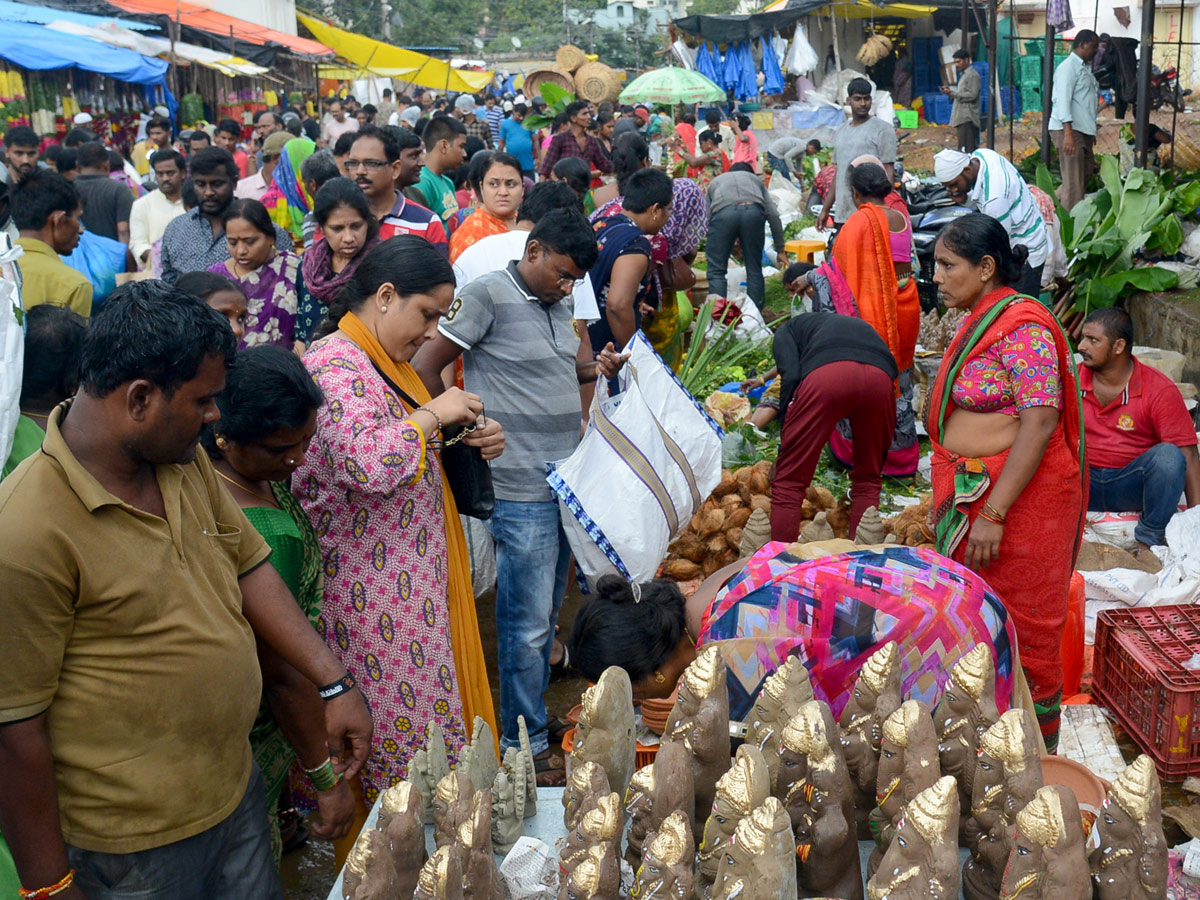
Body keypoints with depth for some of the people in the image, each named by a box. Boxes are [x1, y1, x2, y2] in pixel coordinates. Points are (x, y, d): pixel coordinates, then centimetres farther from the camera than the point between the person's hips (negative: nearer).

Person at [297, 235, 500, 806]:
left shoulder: (385, 363, 15)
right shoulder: (335, 366, -18)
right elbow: (371, 463, -34)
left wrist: (474, 442, 6)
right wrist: (433, 412, -19)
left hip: (418, 582, 10)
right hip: (377, 599, -10)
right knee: (408, 734, -2)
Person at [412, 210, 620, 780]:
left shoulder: (558, 305, 14)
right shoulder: (488, 295, -10)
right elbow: (425, 369, -9)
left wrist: (598, 368, 6)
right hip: (520, 490, -8)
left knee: (546, 616, 16)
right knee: (527, 622, -1)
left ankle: (535, 721, 30)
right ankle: (524, 747, 12)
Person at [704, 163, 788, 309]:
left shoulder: (715, 182, 39)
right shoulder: (755, 179, 38)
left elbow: (706, 217, 27)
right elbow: (774, 216, 25)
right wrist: (780, 250, 27)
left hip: (723, 213, -1)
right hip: (753, 212, 1)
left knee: (716, 271, 4)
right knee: (754, 269, 13)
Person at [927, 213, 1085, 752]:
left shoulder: (1022, 327, -17)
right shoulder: (979, 321, 12)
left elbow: (1040, 423, -23)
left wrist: (993, 513, -25)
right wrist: (955, 502, 17)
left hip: (1019, 496, -9)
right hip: (972, 490, 9)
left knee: (1022, 627, 3)